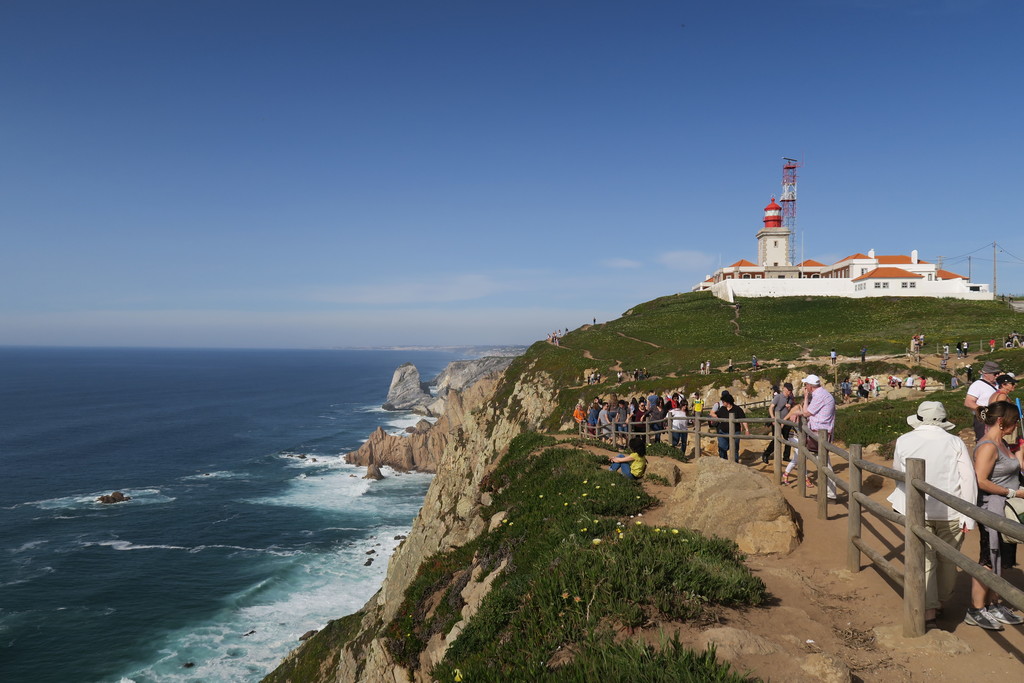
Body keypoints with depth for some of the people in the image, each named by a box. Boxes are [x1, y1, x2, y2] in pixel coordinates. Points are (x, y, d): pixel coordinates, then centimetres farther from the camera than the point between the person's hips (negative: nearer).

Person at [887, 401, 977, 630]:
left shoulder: (903, 441, -2)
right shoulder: (956, 443, -6)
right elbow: (968, 480, -9)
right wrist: (967, 516, -4)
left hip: (917, 511, 0)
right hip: (950, 512, 0)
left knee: (923, 561, 5)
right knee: (947, 560, 18)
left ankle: (928, 613, -1)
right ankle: (942, 601, 35)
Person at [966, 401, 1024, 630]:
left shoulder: (1001, 443, 13)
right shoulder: (988, 446, -18)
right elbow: (980, 481, -25)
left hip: (1005, 511, 10)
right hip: (992, 510, -10)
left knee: (1000, 561, 16)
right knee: (989, 561, -2)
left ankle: (993, 606, 27)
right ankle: (975, 611, 7)